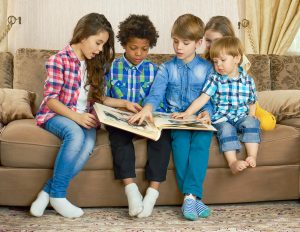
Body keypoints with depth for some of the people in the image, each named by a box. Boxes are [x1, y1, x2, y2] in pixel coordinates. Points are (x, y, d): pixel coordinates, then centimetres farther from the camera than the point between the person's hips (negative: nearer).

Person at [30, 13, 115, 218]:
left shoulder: (95, 64, 12)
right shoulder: (59, 60, -8)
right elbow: (50, 100, -13)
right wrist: (76, 117, -26)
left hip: (84, 118, 5)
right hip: (55, 115, -5)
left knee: (89, 144, -30)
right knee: (76, 134, -38)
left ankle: (48, 191, -21)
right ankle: (57, 195, -23)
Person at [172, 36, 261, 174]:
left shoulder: (248, 80, 8)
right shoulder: (215, 79, 1)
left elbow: (252, 103, 17)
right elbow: (203, 98, -8)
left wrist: (251, 117, -3)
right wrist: (187, 113, -21)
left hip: (242, 117, 2)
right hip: (221, 119, -2)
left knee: (251, 122, -28)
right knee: (226, 129, -33)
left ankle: (252, 156, -31)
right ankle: (232, 162, -40)